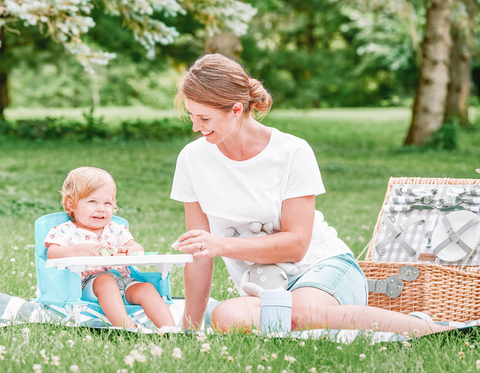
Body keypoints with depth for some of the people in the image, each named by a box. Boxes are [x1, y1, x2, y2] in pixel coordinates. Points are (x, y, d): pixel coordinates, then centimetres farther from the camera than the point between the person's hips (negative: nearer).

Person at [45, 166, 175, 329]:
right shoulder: (65, 231, 8)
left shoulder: (116, 230, 23)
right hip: (88, 284, -5)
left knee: (146, 288, -22)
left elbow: (139, 249, 14)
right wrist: (82, 250, -26)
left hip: (122, 280, 5)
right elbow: (51, 254, -10)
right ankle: (127, 328, -53)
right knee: (105, 281, -35)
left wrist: (133, 249, -14)